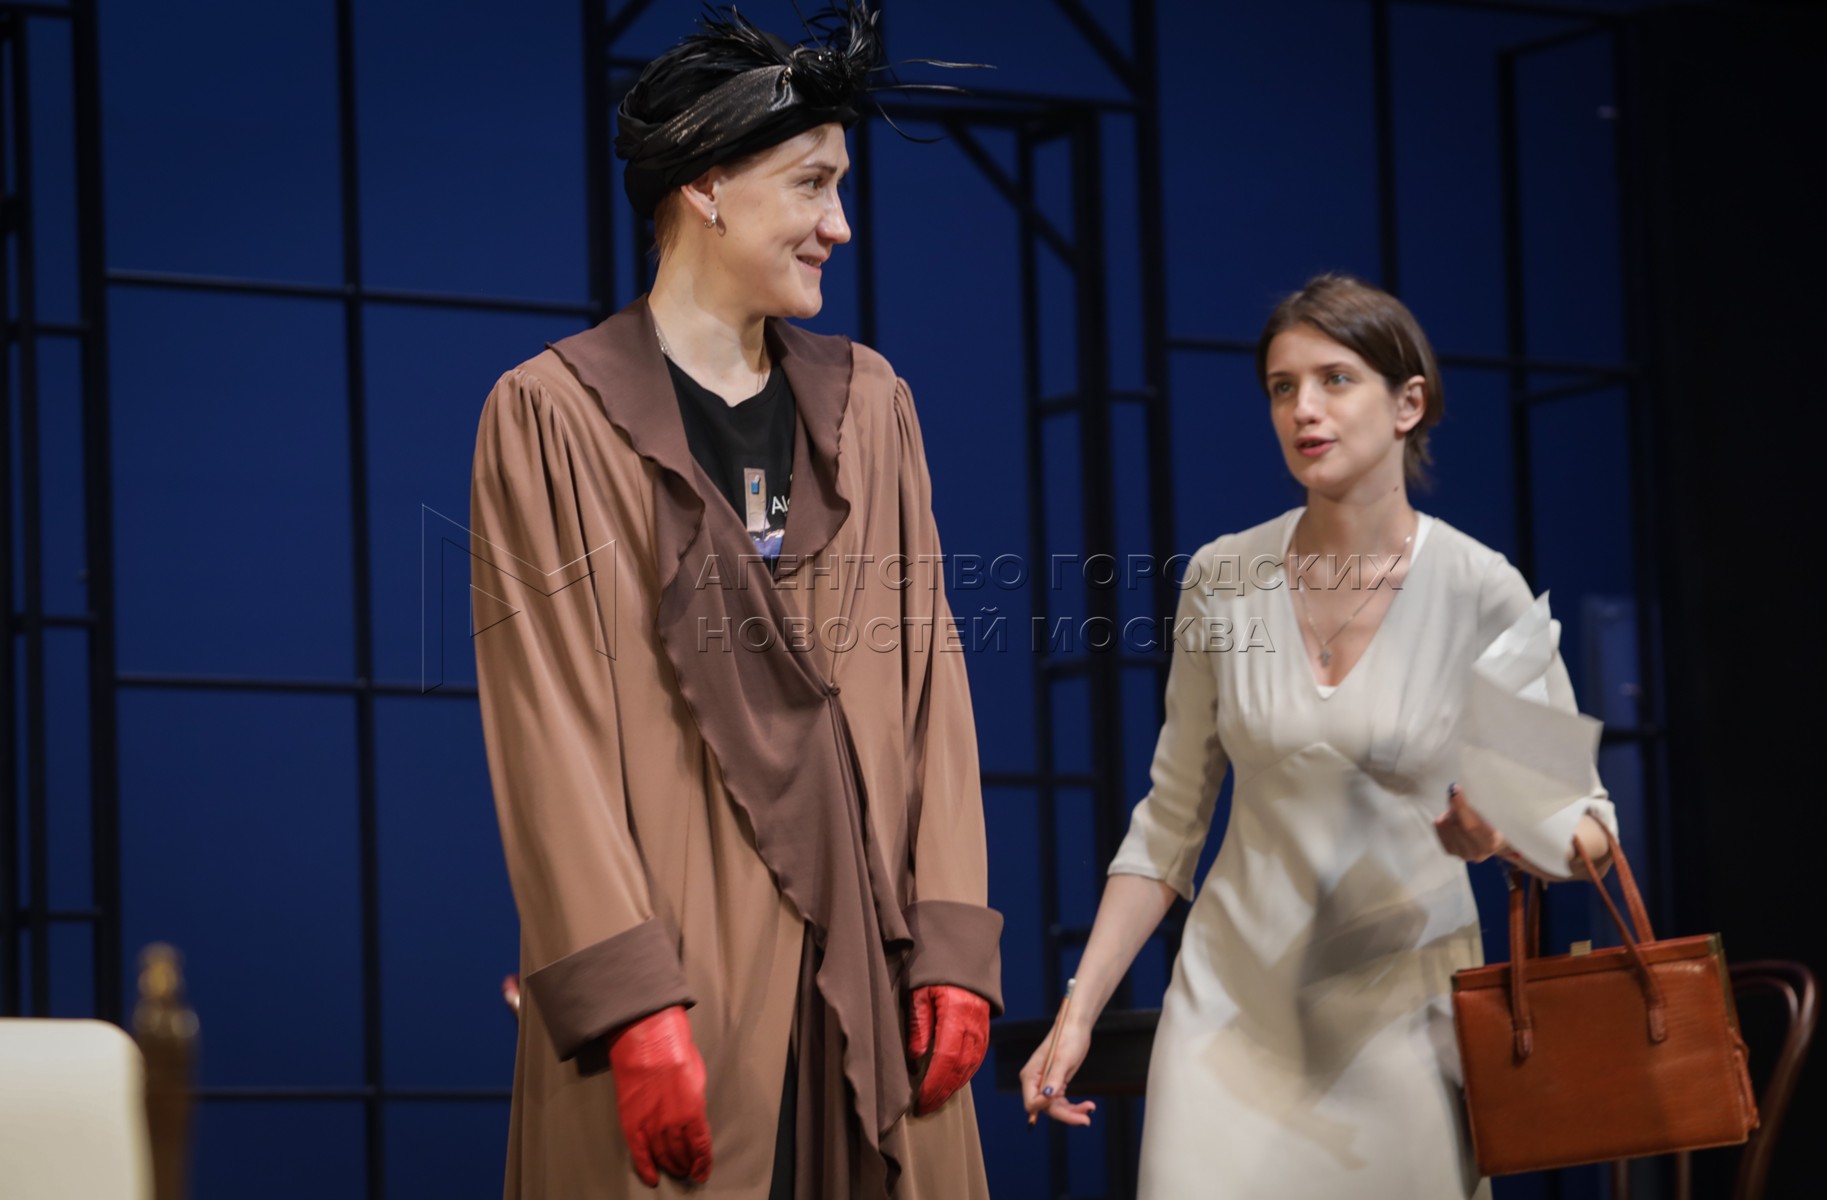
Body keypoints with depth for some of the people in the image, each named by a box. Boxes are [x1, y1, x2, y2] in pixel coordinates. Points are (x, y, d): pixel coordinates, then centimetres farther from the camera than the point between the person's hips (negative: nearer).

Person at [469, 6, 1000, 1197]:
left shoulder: (867, 401, 14)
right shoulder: (552, 415, -1)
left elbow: (928, 676, 9)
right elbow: (552, 734, -7)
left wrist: (953, 939, -1)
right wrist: (631, 998, -16)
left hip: (867, 984, 4)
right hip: (670, 973, -4)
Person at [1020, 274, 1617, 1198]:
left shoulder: (1479, 591, -7)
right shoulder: (1224, 577, 1)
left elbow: (1582, 817, -1)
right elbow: (1169, 822, 8)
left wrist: (1504, 832, -24)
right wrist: (1078, 1014, 3)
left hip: (1401, 1013, -2)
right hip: (1236, 1008, 2)